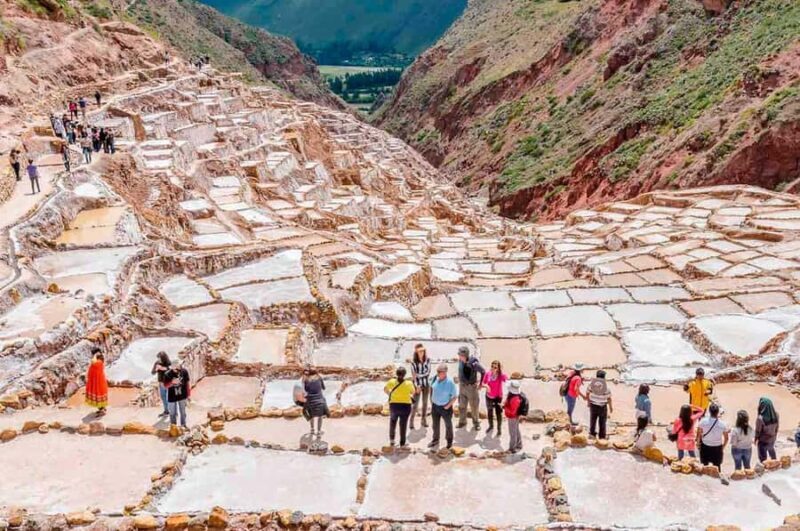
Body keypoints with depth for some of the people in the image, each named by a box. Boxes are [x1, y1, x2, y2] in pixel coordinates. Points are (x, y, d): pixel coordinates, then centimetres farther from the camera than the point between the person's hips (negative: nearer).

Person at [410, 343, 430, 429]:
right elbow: (413, 375, -10)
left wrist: (419, 375, -17)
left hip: (426, 384, 3)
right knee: (416, 403, -4)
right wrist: (417, 386, -14)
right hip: (418, 384, -3)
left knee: (425, 402, 11)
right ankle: (411, 421, 3)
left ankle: (424, 419, 23)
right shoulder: (413, 362, -10)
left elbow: (428, 372, -8)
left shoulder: (427, 360, -5)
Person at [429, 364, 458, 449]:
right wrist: (431, 400, 5)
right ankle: (435, 440, 40)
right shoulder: (435, 378, -13)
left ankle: (449, 441, 38)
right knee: (435, 424, 20)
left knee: (448, 425, 17)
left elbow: (455, 396, -16)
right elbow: (431, 388, 7)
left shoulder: (450, 382, -24)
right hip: (435, 405, 4)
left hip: (445, 407, -4)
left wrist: (447, 406, -15)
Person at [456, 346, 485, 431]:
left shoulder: (473, 363, -25)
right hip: (462, 386, 5)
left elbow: (483, 372, -12)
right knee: (461, 405, 15)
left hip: (472, 387, -5)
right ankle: (462, 422, 31)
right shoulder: (460, 361, -9)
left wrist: (480, 383, -5)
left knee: (474, 406, 9)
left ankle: (476, 422, 28)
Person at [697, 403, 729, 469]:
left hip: (705, 447, 0)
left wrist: (698, 443, 10)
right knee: (717, 467, 15)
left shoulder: (703, 421, -19)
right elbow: (726, 438, -4)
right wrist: (723, 447, 14)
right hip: (717, 448, 0)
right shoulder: (722, 424, -16)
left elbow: (698, 435, -9)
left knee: (704, 466, 16)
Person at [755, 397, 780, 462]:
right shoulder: (775, 415, -20)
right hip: (772, 439, 6)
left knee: (763, 458, 17)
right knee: (771, 451, 35)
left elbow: (758, 431, -20)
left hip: (763, 441, -6)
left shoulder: (760, 418, -35)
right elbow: (777, 426, -2)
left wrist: (756, 440, -1)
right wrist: (775, 435, 16)